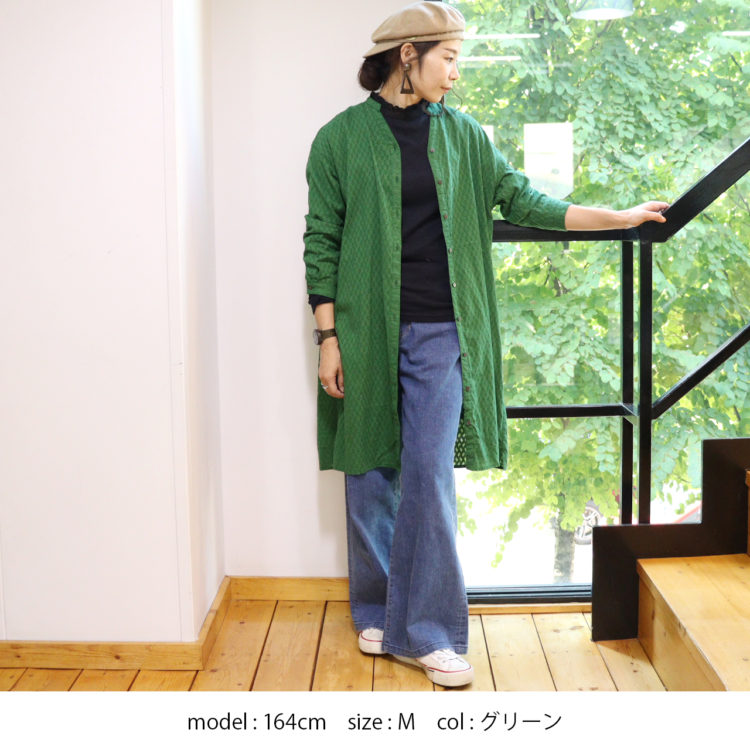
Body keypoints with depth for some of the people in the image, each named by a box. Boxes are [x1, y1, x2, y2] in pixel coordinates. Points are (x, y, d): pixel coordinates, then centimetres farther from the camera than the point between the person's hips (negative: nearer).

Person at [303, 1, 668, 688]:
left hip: (438, 334, 2)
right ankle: (377, 613, 24)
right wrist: (328, 336, -5)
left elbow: (521, 200, 15)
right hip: (366, 334, -1)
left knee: (430, 476, -4)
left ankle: (426, 631, 4)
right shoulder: (341, 138, 1)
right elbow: (321, 243, 0)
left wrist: (619, 217, 16)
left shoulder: (461, 134, 10)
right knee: (370, 475, 6)